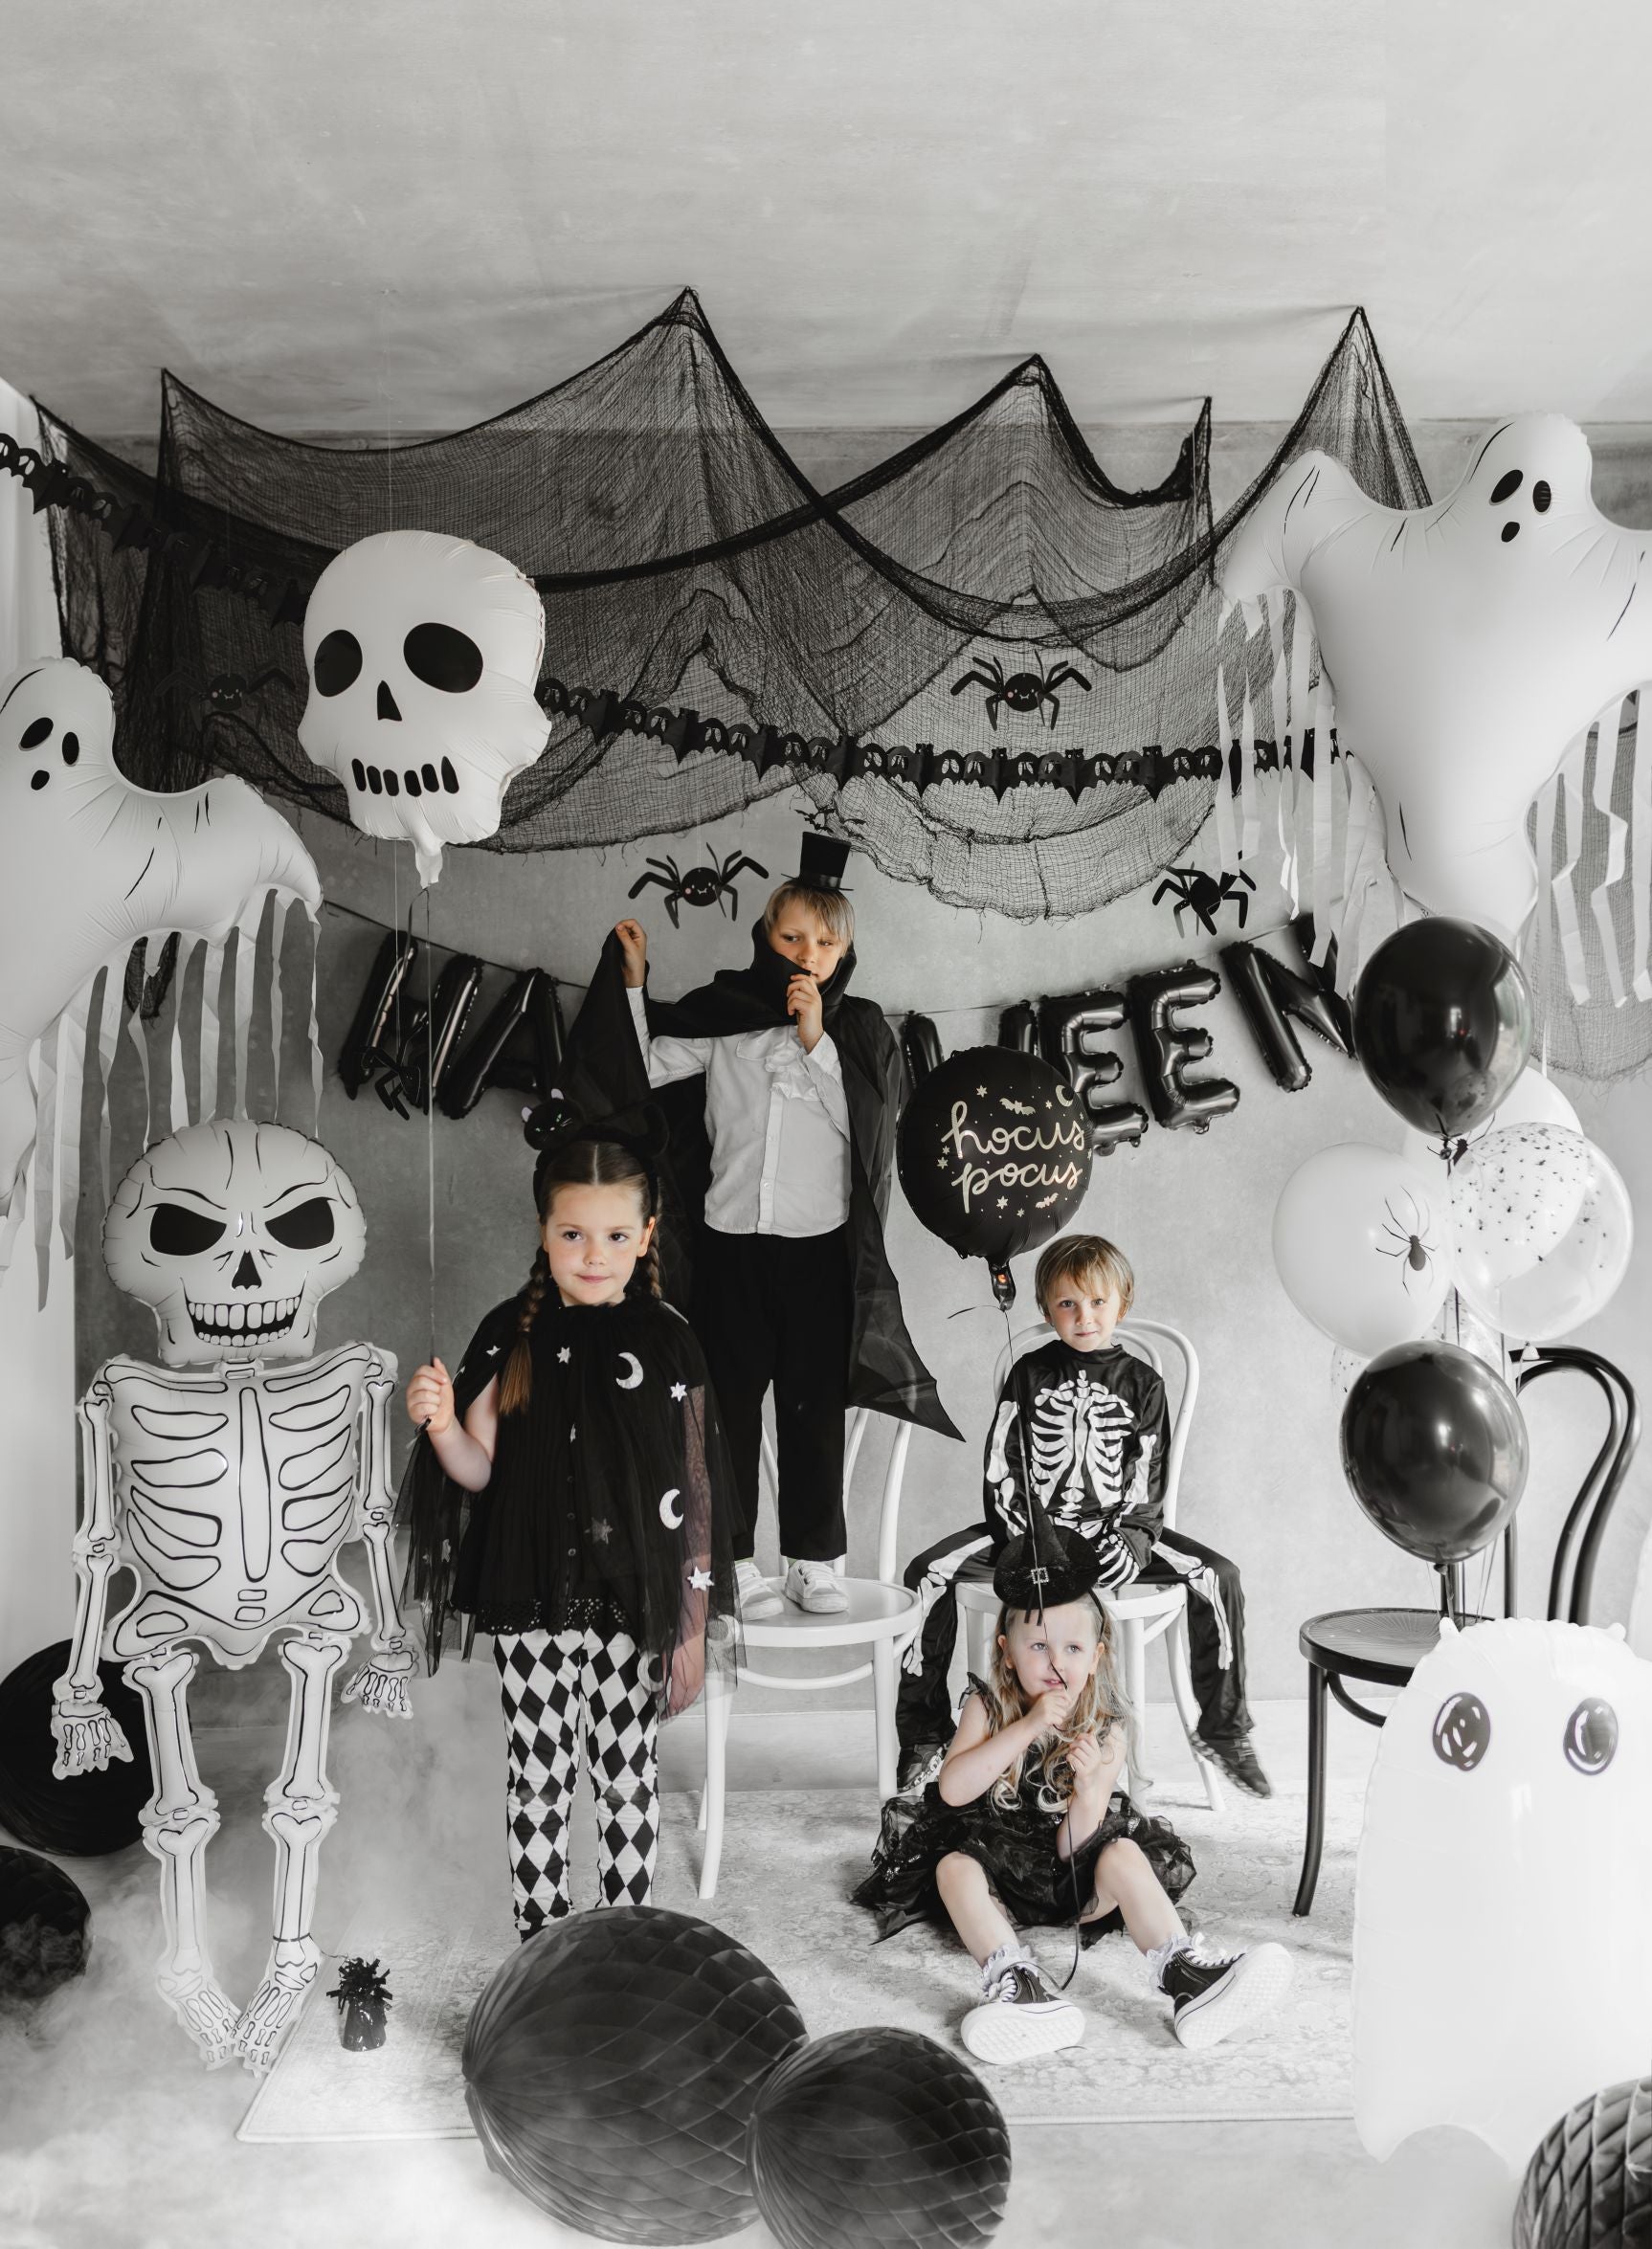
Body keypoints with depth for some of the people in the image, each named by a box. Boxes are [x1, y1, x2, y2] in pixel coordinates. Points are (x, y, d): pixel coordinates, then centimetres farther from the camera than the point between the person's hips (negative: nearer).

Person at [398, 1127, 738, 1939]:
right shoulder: (511, 1334, -3)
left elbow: (695, 1491, -1)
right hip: (532, 1598, 1)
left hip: (633, 1601, 0)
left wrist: (694, 1623, -1)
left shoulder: (665, 1340, -4)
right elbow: (479, 1471, -1)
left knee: (629, 1776, 12)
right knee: (537, 1778, 12)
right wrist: (440, 1423, -23)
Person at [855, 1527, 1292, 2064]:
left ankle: (1187, 1977, -37)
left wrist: (1089, 1789, -34)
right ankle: (1016, 1981, -50)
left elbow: (1074, 1847, -11)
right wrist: (1026, 1728, -30)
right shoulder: (987, 1707, -6)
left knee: (1123, 1857, -26)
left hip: (1067, 1870, 1)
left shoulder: (1106, 1732, -5)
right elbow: (952, 1790, -24)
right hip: (994, 1855, -1)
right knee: (954, 1869, -31)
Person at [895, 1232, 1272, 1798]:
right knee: (928, 1573, -20)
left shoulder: (1141, 1384, 4)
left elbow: (1148, 1482, 1)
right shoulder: (1029, 1375, 4)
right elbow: (1001, 1466, 0)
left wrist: (1129, 1543, -16)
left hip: (1113, 1532, 0)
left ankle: (1224, 1731, -1)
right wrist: (1023, 1539, -12)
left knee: (1218, 1577, -19)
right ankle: (924, 1733, -6)